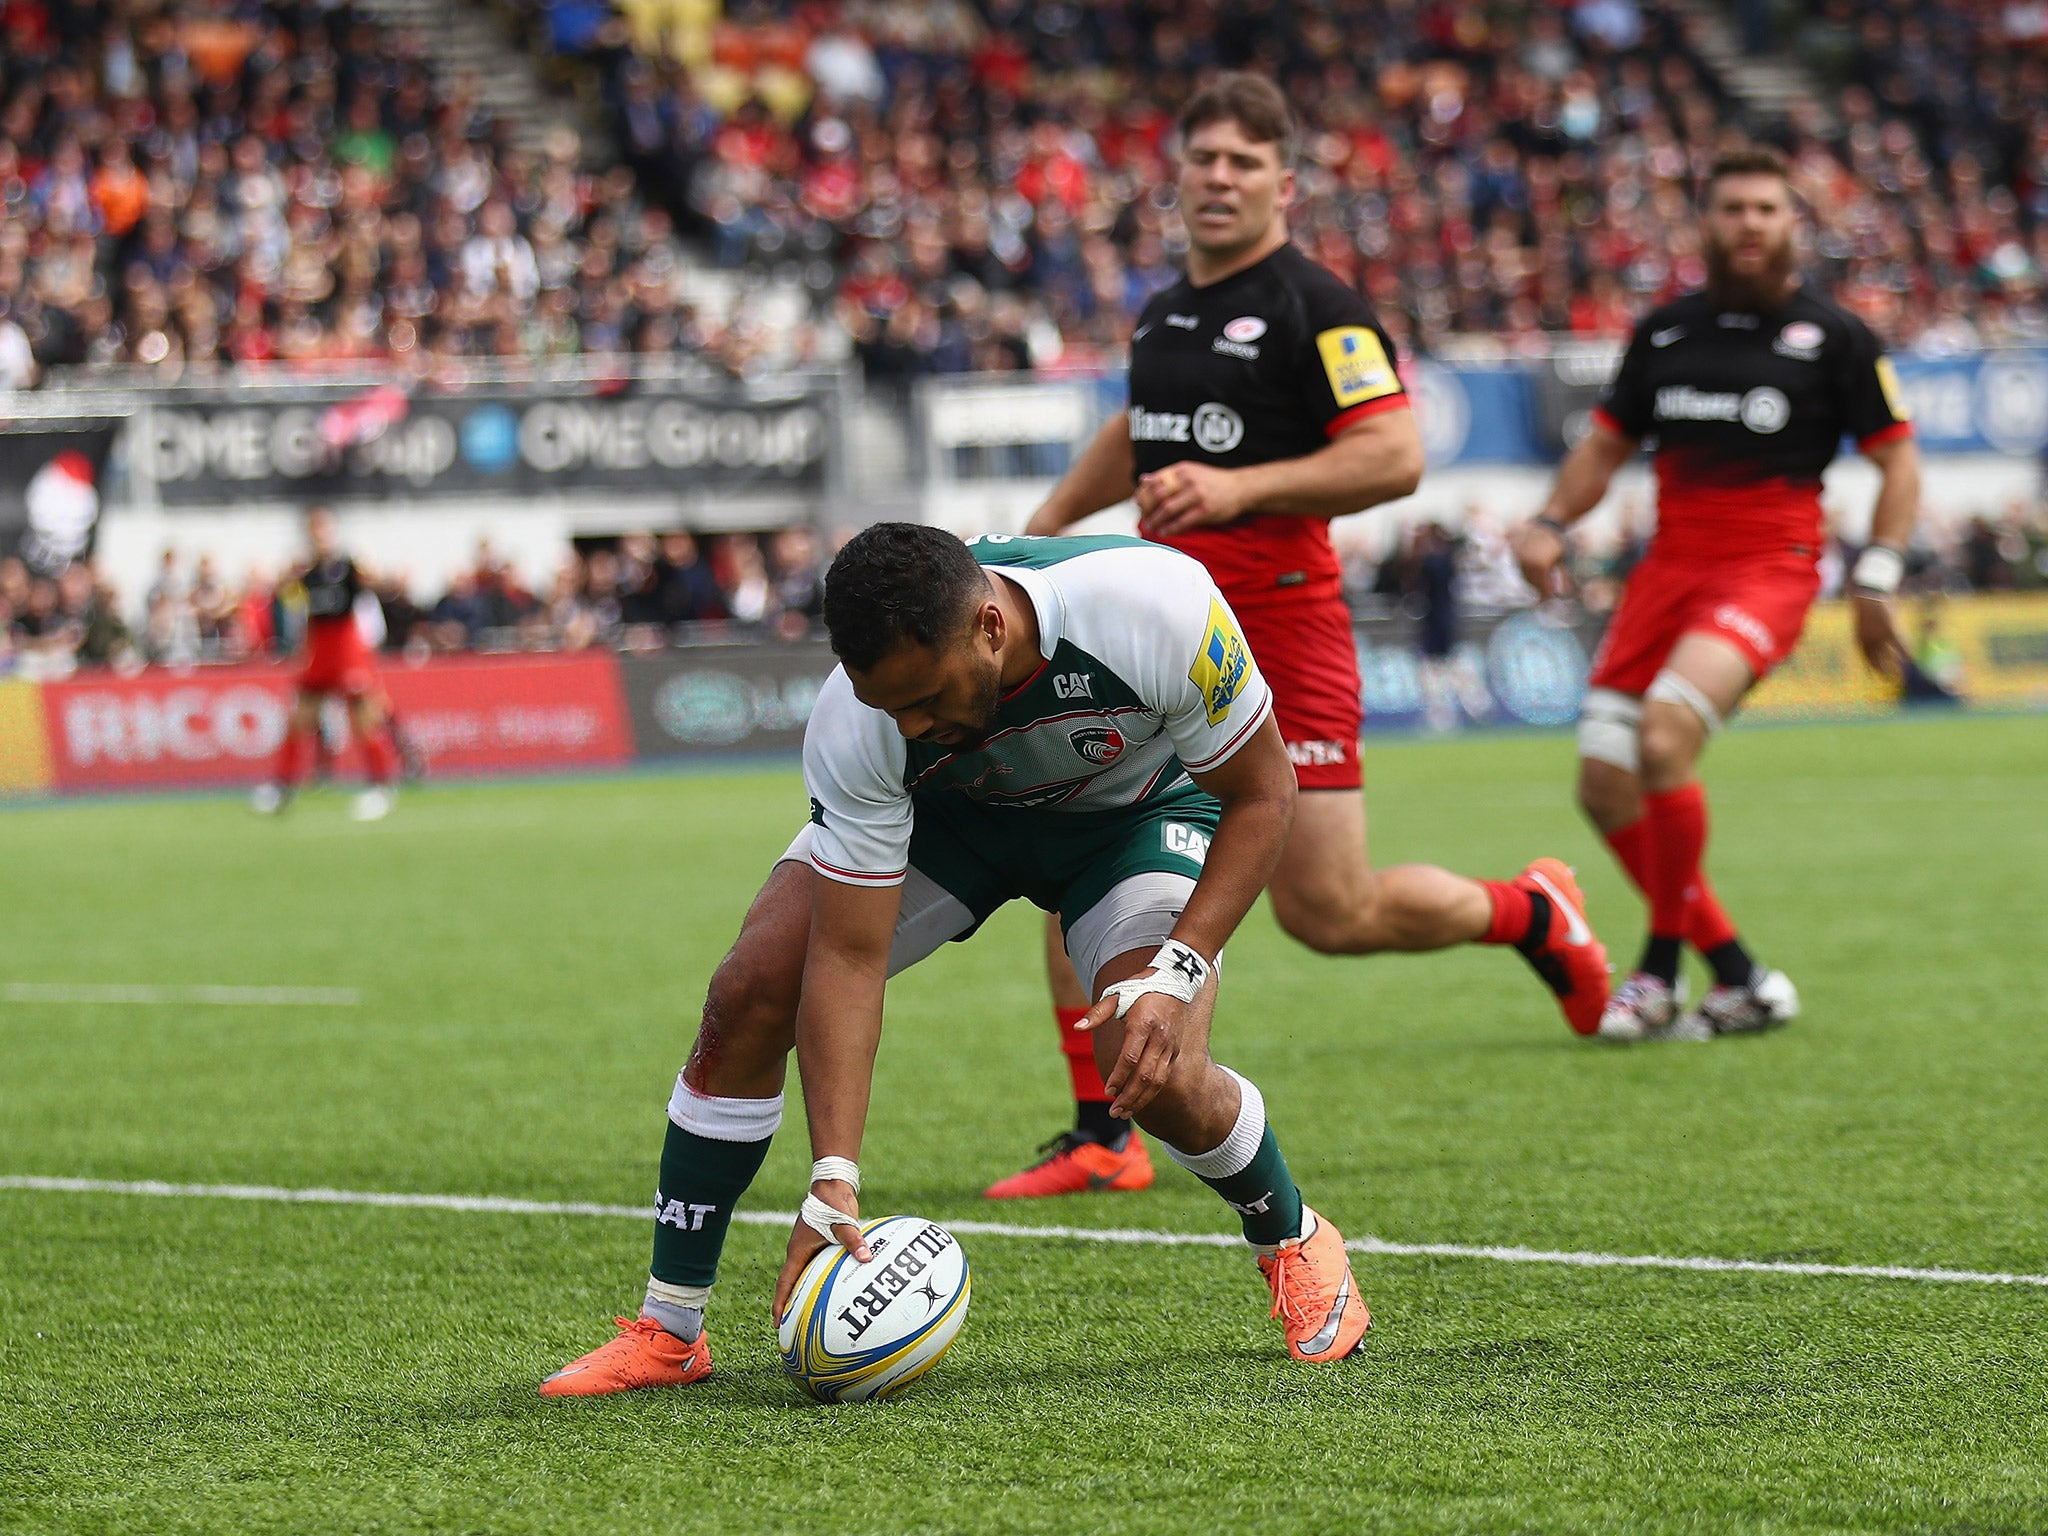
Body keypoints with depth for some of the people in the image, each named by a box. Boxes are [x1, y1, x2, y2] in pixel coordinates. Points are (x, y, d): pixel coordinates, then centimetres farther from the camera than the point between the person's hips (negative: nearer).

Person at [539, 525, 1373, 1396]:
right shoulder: (855, 725, -34)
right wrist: (832, 1181, -36)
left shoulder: (1162, 608, -40)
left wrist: (1175, 975, -33)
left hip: (1137, 809, -1)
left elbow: (1263, 793, -23)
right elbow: (847, 960, -30)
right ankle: (666, 1333, -5)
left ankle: (1296, 1245, 11)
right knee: (751, 990, -18)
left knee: (1162, 1083, -24)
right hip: (940, 808, 1)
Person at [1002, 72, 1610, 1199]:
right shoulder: (1162, 314, 15)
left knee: (1328, 913, -4)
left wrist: (1242, 485, -25)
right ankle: (1101, 1140, -1)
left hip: (1281, 622, -7)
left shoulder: (1317, 307, -8)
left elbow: (1395, 455, -18)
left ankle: (1530, 913, 26)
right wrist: (1048, 523, 27)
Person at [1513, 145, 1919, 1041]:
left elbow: (1897, 460, 4)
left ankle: (1660, 974, -12)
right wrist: (1551, 524, 3)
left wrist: (1876, 577, -8)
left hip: (1769, 571, -6)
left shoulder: (1832, 337, 1)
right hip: (1670, 565, 6)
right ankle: (1739, 979, 10)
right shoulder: (1665, 331, 13)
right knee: (1606, 789, -3)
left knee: (1663, 739, -28)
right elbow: (1606, 444, 20)